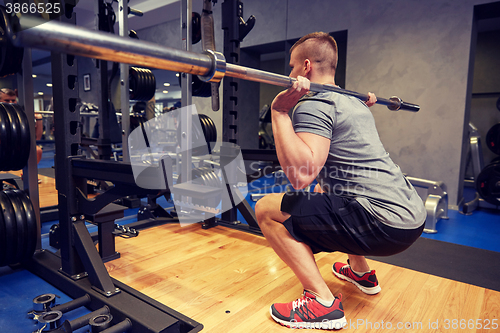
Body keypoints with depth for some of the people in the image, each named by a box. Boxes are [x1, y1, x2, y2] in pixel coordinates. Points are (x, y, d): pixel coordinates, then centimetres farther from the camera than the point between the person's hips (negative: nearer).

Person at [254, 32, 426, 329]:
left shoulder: (314, 102, -11)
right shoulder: (353, 100, 17)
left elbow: (301, 175, -25)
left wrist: (280, 113, -19)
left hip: (385, 226, -10)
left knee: (267, 209, -8)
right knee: (327, 190, 36)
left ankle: (323, 303, -6)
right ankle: (361, 272, 40)